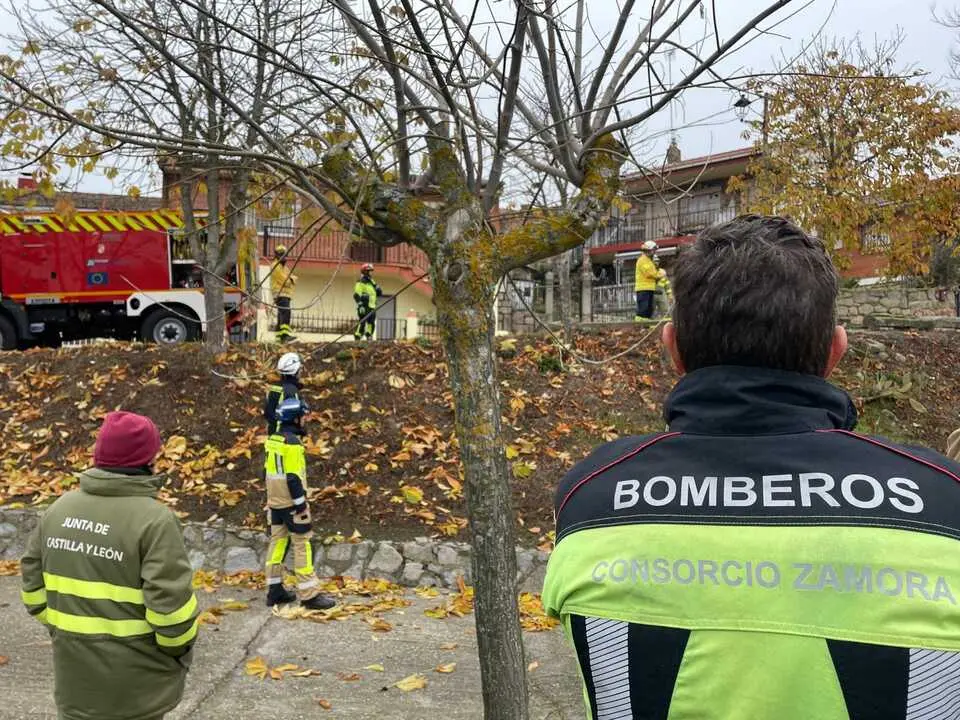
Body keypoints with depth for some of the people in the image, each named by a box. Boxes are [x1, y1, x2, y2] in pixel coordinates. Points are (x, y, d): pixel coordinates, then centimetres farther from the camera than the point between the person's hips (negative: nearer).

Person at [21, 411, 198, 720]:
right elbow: (171, 603, -22)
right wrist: (180, 648, -4)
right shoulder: (154, 519, -19)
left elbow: (34, 586, 8)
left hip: (74, 673, 5)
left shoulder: (59, 509, 1)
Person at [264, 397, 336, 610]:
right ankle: (309, 594, -1)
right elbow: (293, 478, -22)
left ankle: (275, 590, 19)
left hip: (275, 501, 9)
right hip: (291, 503, -9)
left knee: (278, 541, 13)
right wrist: (301, 505, -17)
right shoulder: (292, 442, -20)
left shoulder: (273, 439, 8)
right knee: (301, 544, -3)